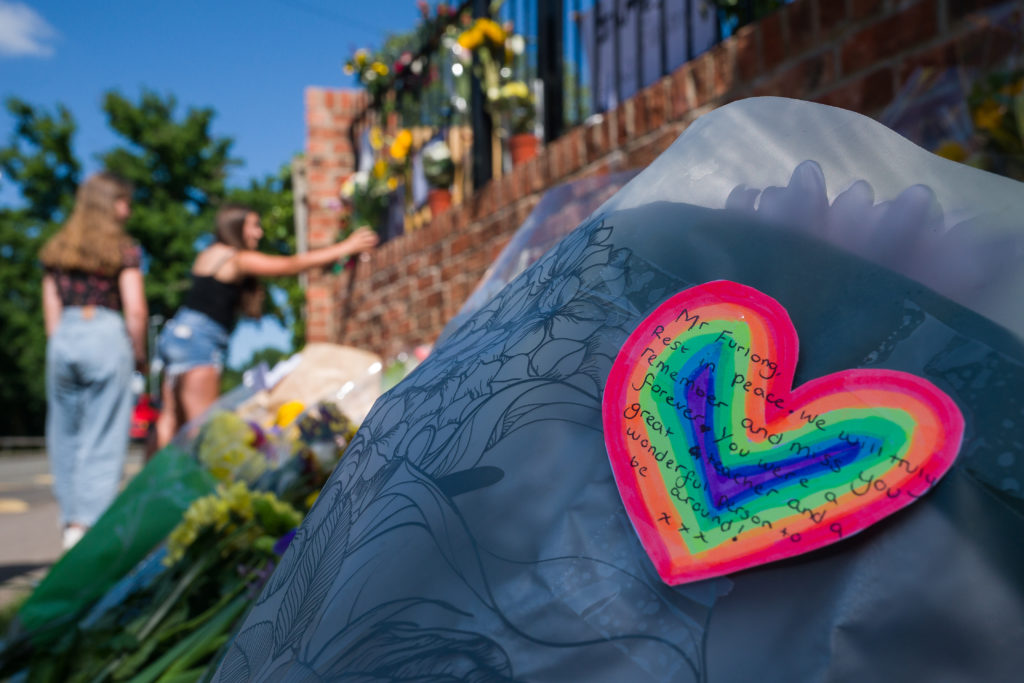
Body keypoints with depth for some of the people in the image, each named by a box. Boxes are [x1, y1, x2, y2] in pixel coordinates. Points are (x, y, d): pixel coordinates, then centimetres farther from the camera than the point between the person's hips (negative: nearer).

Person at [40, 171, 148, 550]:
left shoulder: (56, 250, 12)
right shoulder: (123, 250, -2)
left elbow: (51, 310, 11)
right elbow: (135, 310, -8)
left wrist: (59, 346, 18)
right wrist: (139, 354, 3)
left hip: (64, 338, 5)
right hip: (107, 336, -5)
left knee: (64, 434, 13)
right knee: (103, 439, 0)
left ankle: (71, 521, 20)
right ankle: (86, 522, -4)